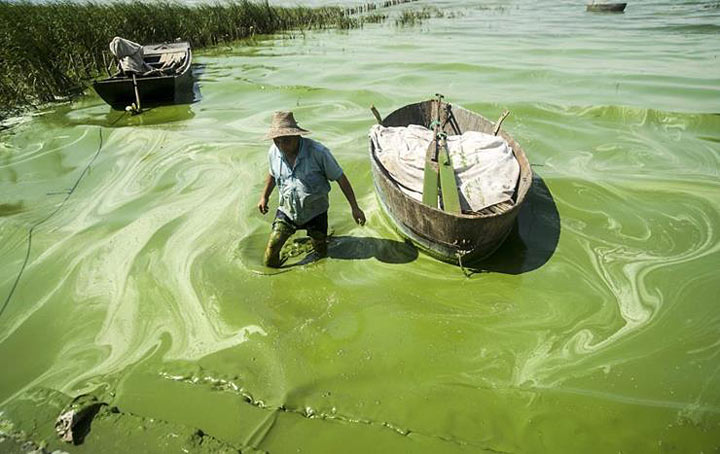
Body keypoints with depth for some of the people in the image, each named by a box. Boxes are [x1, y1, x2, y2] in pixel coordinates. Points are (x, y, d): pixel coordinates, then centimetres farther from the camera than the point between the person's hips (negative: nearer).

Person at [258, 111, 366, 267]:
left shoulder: (318, 152, -25)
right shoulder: (273, 152, -12)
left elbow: (340, 178, -16)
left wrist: (355, 208, -16)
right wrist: (264, 197, 20)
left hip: (315, 212, -2)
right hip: (287, 210, 2)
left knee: (321, 254, 16)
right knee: (272, 247, -7)